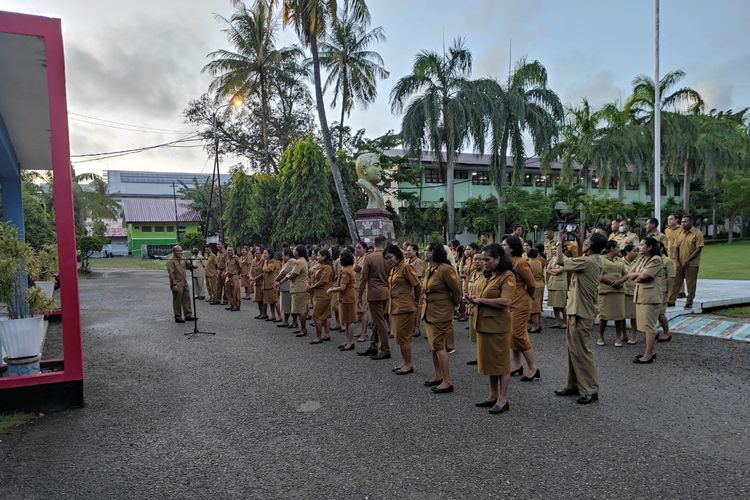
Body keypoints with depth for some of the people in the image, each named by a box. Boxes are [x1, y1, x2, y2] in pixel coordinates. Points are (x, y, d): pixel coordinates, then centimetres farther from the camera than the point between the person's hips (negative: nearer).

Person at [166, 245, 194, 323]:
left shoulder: (183, 259, 13)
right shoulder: (171, 260, -11)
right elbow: (171, 273, -16)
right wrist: (174, 284, -21)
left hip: (185, 283, 8)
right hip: (177, 284, -7)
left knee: (187, 299, 11)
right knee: (177, 301, 2)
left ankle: (188, 315, 19)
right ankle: (178, 317, 11)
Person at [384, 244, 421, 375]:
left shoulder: (406, 267, -15)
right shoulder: (393, 269, 12)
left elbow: (417, 286, -15)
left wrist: (415, 302, -3)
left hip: (404, 307, -9)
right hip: (395, 307, 9)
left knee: (403, 336, -2)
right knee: (400, 336, 15)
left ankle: (408, 365, 10)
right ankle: (404, 362, 25)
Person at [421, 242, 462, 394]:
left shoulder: (445, 269, -18)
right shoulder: (430, 270, 9)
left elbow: (457, 291, -13)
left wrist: (453, 305, 1)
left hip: (441, 313, -9)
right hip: (429, 312, 9)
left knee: (438, 346, -7)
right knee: (433, 345, 14)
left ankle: (447, 382, 0)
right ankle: (438, 376, 27)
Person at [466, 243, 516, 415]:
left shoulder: (507, 276, -12)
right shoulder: (485, 275, 12)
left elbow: (506, 301, -22)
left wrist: (480, 300, -17)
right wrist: (472, 298, -1)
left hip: (498, 325, -8)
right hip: (483, 323, 8)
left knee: (501, 362, 3)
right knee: (488, 360, 15)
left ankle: (503, 400, 14)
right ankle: (493, 396, 28)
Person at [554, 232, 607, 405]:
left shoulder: (587, 262, -20)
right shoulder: (593, 260, 10)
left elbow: (561, 261, -14)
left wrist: (559, 244, 1)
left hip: (581, 313, -10)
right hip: (577, 310, 10)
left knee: (581, 351, -3)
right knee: (573, 349, 16)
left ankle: (591, 390, 6)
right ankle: (574, 385, 25)